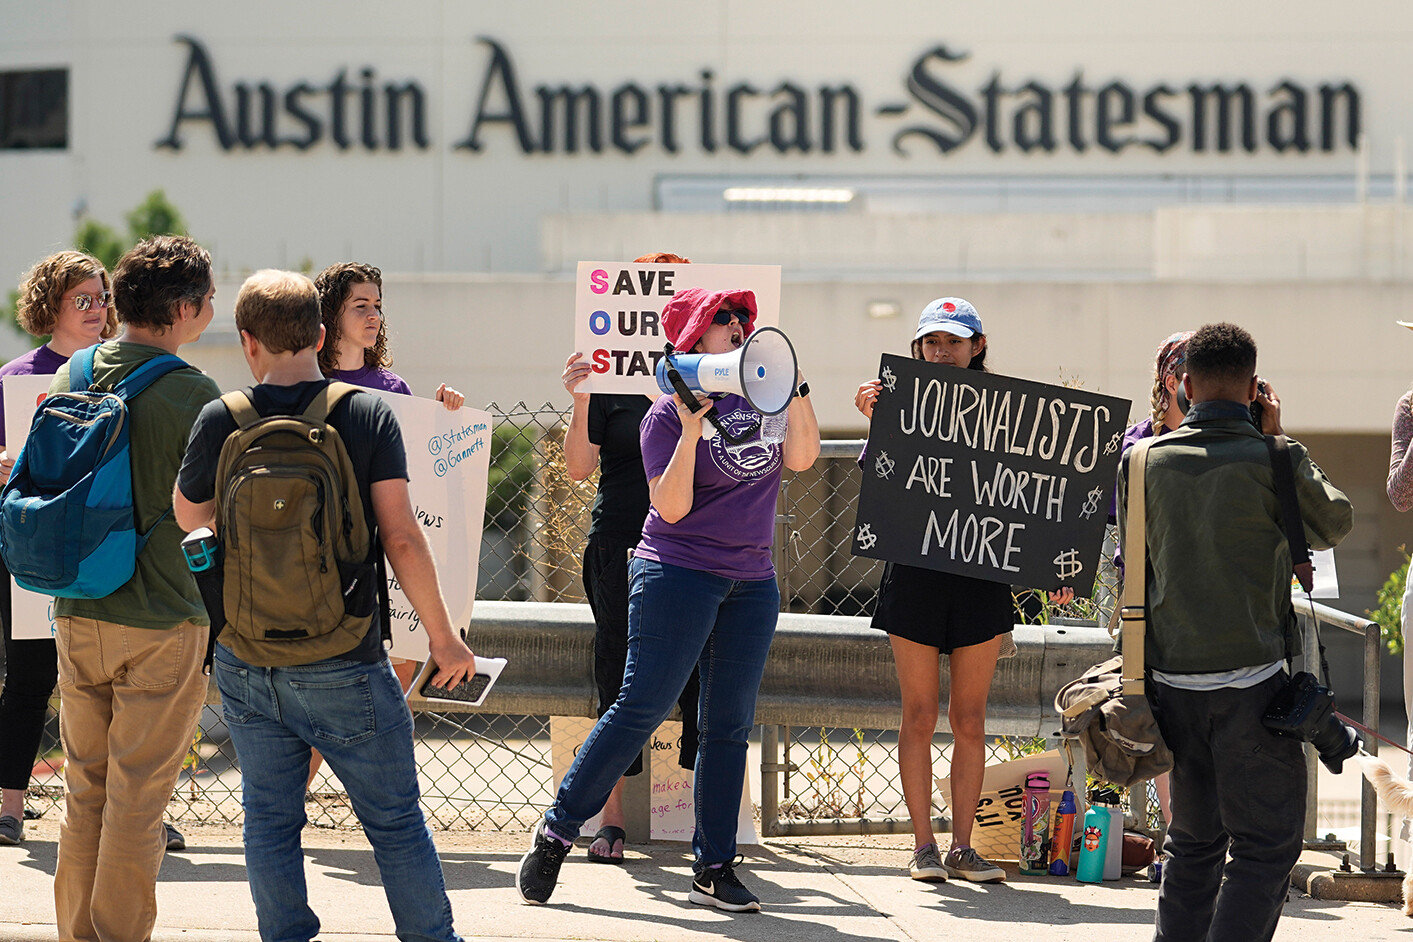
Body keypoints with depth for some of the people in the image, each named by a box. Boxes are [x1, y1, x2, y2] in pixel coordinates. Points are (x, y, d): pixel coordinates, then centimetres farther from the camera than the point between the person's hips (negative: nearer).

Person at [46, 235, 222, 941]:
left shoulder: (71, 376, 3)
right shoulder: (193, 394, -14)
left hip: (77, 614, 6)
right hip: (162, 623, -5)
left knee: (84, 788, 14)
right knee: (137, 797, 1)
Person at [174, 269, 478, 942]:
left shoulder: (221, 420, -3)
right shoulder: (369, 414, -8)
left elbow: (188, 516, 13)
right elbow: (401, 538, -10)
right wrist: (443, 636, -3)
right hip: (341, 661, -2)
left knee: (270, 819, 12)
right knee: (396, 822, 8)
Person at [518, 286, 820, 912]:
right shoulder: (668, 414, -7)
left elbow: (800, 457, -4)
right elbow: (670, 508, -15)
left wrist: (794, 383, -8)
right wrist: (691, 428, -22)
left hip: (751, 584, 6)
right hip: (678, 573, -5)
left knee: (730, 724, 5)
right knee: (641, 707, -9)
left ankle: (714, 869, 10)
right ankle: (555, 833, 0)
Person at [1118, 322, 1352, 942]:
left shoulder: (1145, 461, 3)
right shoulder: (1273, 462, -8)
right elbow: (1335, 523, 11)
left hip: (1171, 679, 5)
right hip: (1250, 681, -4)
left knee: (1193, 839, 16)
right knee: (1266, 843, 0)